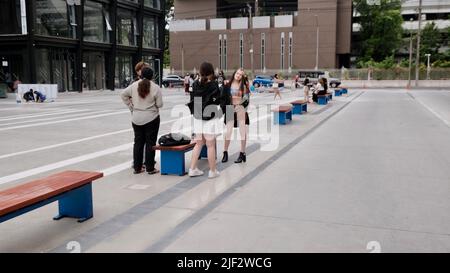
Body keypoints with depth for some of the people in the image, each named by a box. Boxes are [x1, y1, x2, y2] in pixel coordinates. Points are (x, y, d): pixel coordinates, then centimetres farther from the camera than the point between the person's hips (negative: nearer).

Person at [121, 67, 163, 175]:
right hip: (151, 118, -3)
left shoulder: (134, 85, 0)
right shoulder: (155, 87, -10)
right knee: (150, 143, 4)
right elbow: (159, 104, -8)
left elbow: (123, 94, 7)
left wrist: (130, 106, 11)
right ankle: (150, 168, 8)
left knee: (138, 142, 13)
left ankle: (137, 167, 18)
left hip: (136, 118, 4)